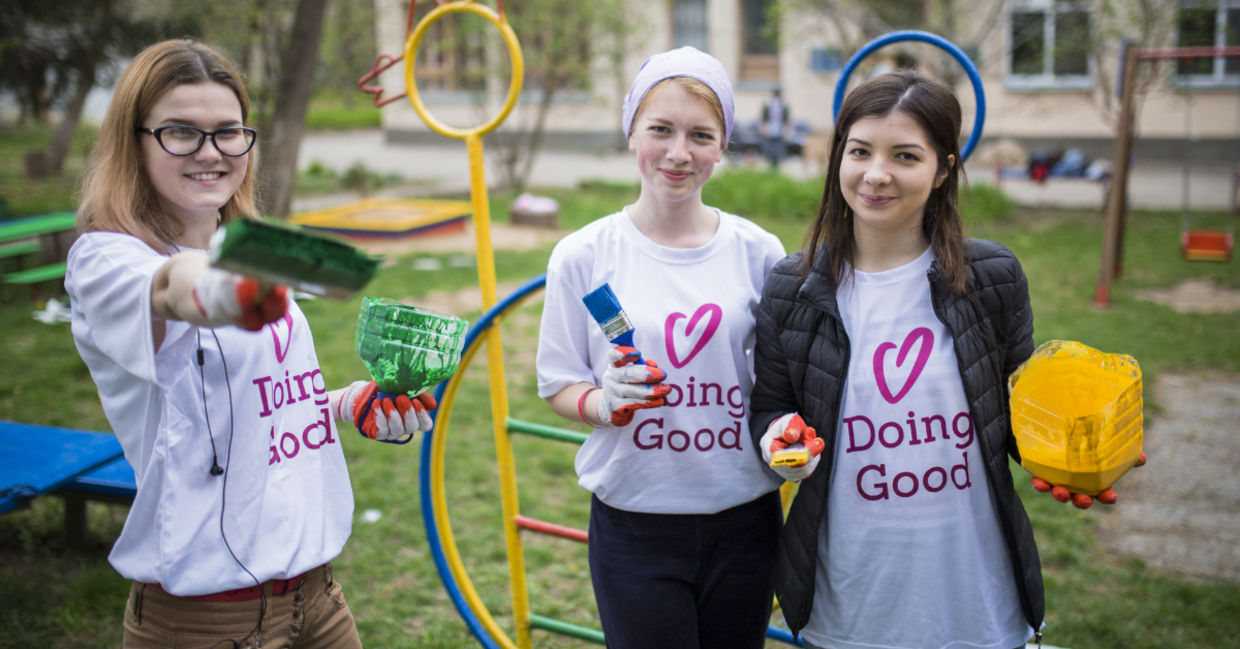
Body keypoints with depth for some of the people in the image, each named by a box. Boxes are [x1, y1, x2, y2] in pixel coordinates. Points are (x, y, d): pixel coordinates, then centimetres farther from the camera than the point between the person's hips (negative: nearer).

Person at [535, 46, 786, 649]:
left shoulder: (757, 252, -1)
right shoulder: (582, 256, -5)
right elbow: (558, 384, 0)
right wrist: (606, 404, -20)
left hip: (743, 524, 2)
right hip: (635, 527, -1)